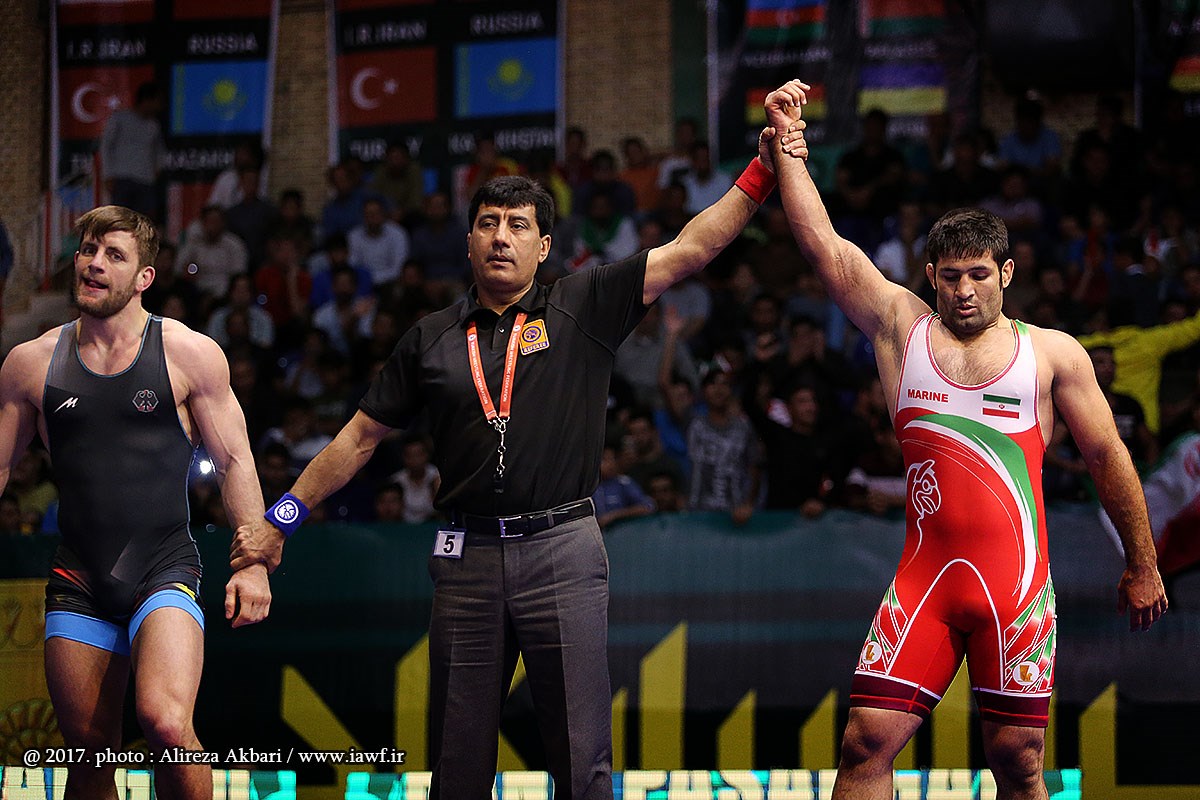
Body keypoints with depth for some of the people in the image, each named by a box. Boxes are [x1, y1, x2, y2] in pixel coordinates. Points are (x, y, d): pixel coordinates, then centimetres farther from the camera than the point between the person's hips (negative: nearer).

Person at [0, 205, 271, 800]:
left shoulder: (189, 355, 2)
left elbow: (235, 462, 4)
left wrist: (253, 563, -4)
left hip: (165, 571, -3)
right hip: (78, 582, 3)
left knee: (166, 722, -25)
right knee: (89, 751, 5)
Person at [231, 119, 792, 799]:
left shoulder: (581, 308, 6)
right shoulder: (431, 340, 12)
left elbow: (693, 248, 1)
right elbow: (360, 438, 19)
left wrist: (763, 169, -7)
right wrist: (281, 519, 17)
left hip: (562, 549, -2)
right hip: (469, 557, 2)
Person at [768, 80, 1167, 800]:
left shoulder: (1053, 354, 6)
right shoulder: (901, 326, 9)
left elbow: (1107, 457, 11)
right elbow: (823, 242, 3)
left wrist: (1143, 566, 13)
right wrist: (788, 146, -2)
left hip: (1018, 579, -1)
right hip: (925, 576, 1)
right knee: (867, 741, -9)